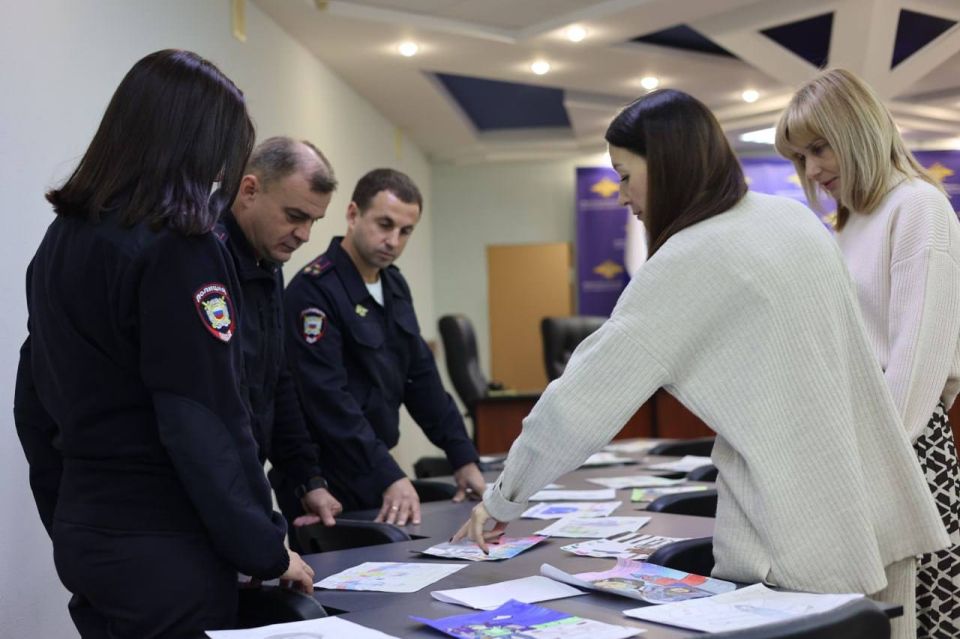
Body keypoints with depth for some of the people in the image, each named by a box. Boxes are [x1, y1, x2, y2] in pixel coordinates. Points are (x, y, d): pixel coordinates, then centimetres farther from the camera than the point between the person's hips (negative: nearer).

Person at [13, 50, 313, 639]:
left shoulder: (61, 240, 8)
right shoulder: (178, 249, -18)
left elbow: (34, 404, 13)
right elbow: (206, 423, -21)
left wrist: (67, 522, 20)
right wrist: (265, 549, -11)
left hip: (81, 534, 8)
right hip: (163, 546, -8)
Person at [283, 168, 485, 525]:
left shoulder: (394, 286, 9)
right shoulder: (313, 291, -18)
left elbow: (421, 375, 10)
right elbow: (329, 399, -24)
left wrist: (463, 459, 5)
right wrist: (389, 477, -28)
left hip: (376, 475, 8)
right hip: (329, 485, -8)